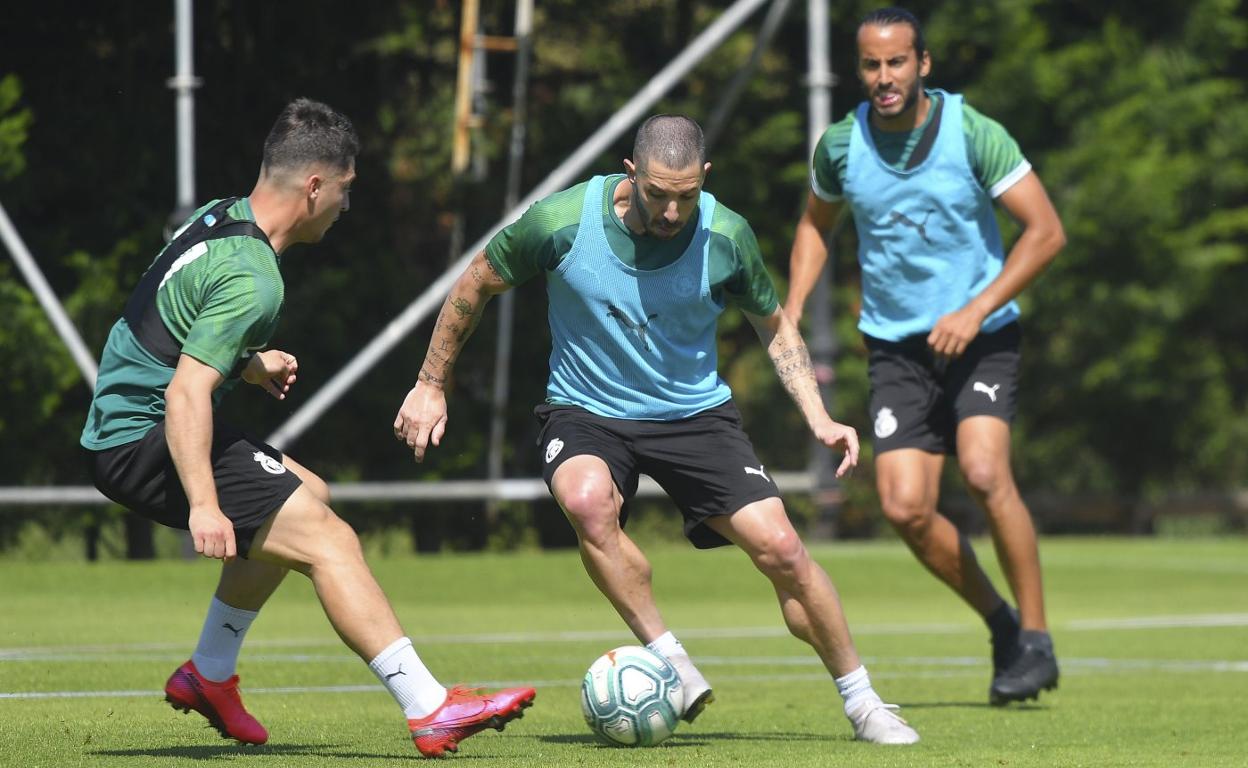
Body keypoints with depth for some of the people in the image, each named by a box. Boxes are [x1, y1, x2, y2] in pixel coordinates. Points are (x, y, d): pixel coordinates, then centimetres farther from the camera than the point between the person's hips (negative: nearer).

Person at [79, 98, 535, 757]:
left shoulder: (220, 217, 9)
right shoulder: (252, 279, -21)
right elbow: (185, 394, -29)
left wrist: (251, 365, 32)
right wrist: (203, 507, -34)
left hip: (118, 424, 11)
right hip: (143, 441, -11)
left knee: (304, 498, 24)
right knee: (325, 536, -16)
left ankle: (208, 675, 26)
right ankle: (430, 710, -21)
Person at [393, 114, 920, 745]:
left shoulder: (726, 237, -12)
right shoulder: (563, 221, -18)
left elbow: (773, 325, 7)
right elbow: (476, 284, 0)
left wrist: (818, 419, -4)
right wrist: (431, 385, 4)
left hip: (695, 412, 1)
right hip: (585, 411, -1)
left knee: (780, 548, -12)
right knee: (588, 501, -36)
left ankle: (862, 703, 8)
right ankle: (669, 660, -20)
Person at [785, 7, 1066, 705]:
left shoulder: (973, 134, -12)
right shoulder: (840, 146, -2)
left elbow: (1046, 230, -12)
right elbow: (817, 223, 19)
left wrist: (976, 310, -18)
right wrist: (794, 308, 6)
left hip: (980, 334, -3)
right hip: (896, 345, 3)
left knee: (984, 472, -25)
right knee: (906, 508, -10)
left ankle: (1035, 639, -10)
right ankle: (1000, 621, 14)